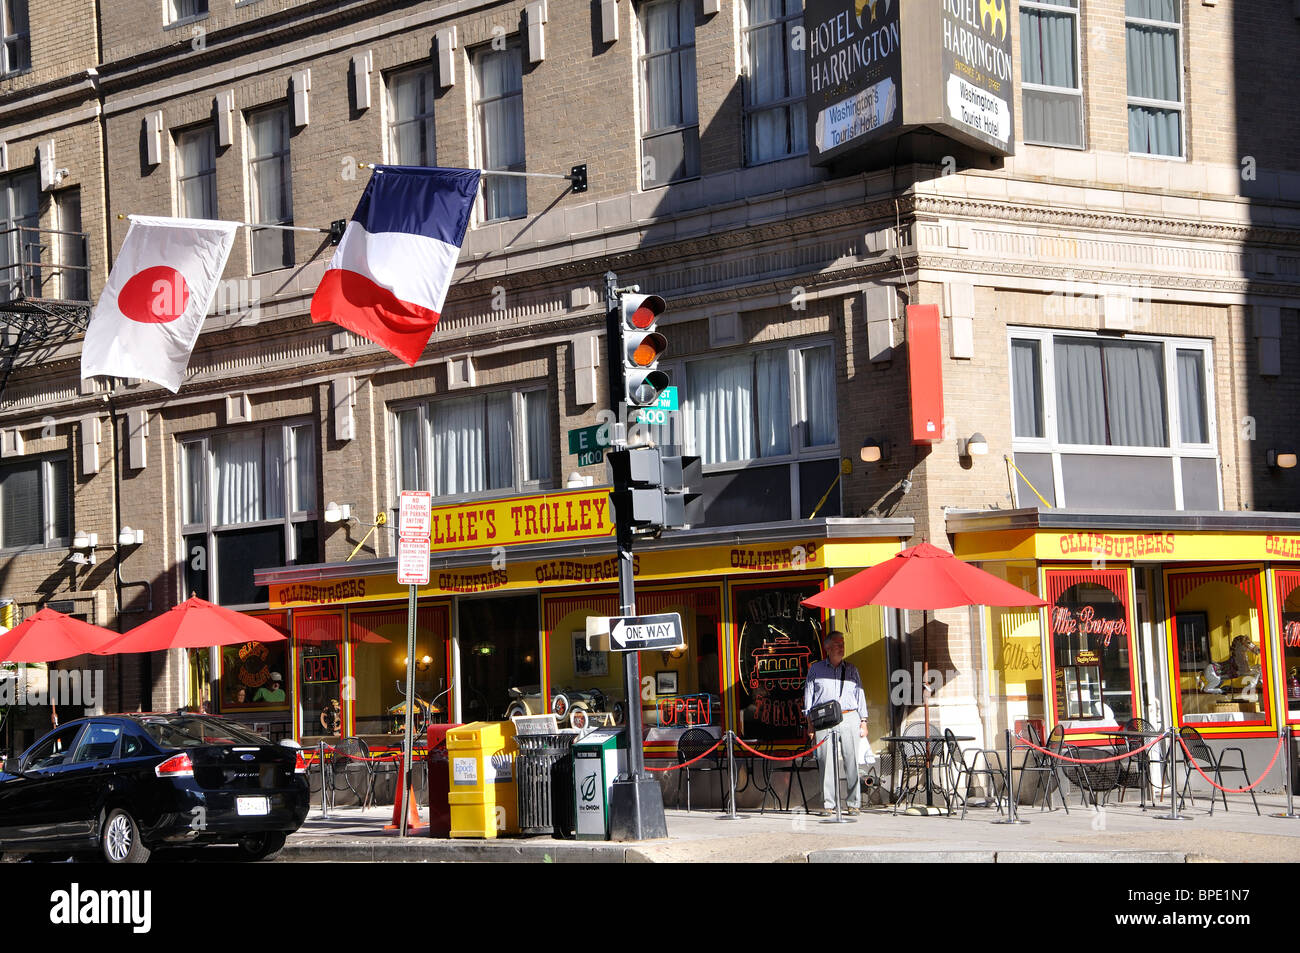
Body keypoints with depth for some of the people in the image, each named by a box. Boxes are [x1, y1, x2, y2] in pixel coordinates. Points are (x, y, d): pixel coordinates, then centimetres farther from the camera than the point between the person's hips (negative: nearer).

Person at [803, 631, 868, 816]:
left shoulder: (852, 670, 16)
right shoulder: (815, 669, 11)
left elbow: (860, 696, 16)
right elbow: (808, 696, 9)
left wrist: (863, 721, 8)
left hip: (849, 719, 1)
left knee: (852, 762, -3)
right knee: (826, 762, -5)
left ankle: (854, 804, 2)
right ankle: (828, 804, -1)